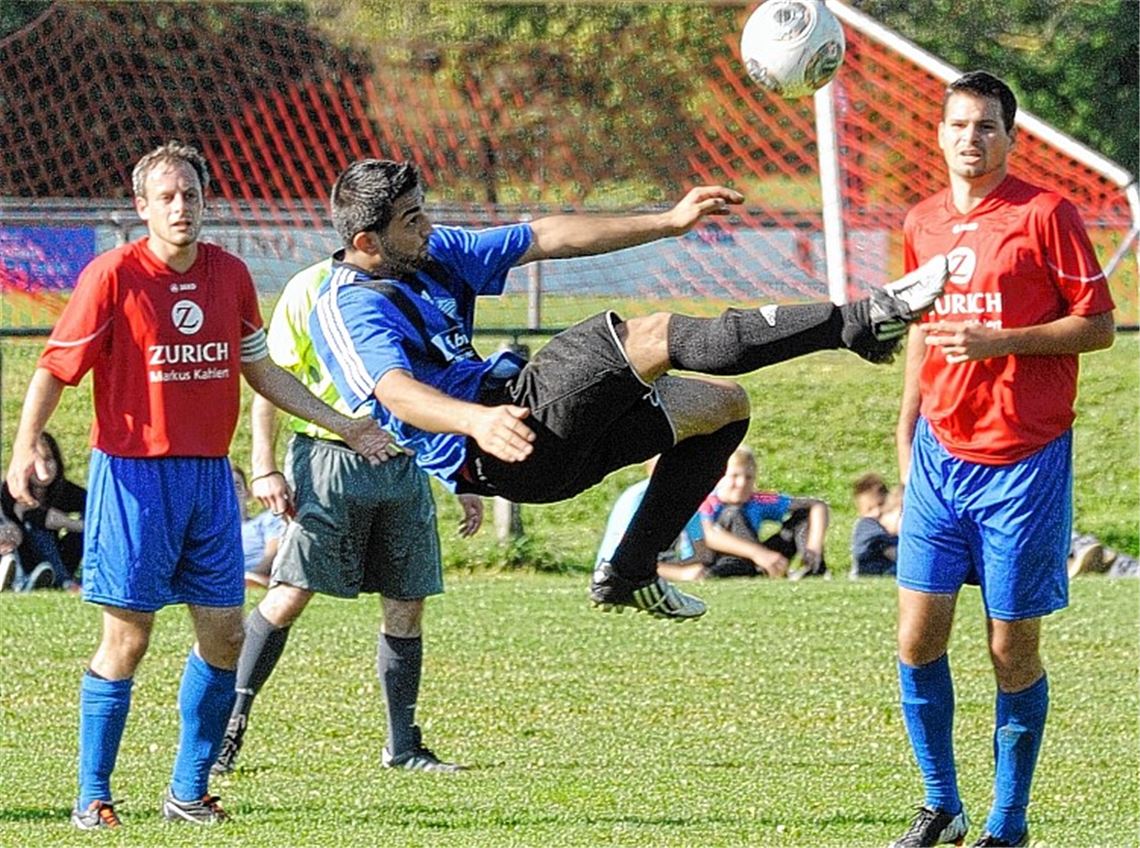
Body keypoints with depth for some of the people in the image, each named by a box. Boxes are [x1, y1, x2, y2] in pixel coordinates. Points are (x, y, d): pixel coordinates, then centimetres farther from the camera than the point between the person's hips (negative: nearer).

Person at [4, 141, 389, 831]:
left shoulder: (230, 274, 7)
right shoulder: (114, 275, -8)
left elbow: (263, 372, 19)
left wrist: (344, 426, 18)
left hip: (209, 474, 5)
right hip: (133, 472, -5)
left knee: (225, 635, 4)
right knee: (127, 639, -5)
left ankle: (189, 792, 16)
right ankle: (93, 797, 5)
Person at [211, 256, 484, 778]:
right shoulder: (311, 289, -3)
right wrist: (265, 469, -10)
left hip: (404, 462, 5)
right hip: (329, 457, -5)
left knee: (406, 607, 4)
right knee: (290, 596, -8)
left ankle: (403, 745, 13)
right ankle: (229, 724, 1)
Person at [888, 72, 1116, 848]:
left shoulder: (1046, 214, -7)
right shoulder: (923, 223, 10)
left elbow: (1099, 325, -7)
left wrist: (1000, 341, -18)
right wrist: (907, 426, 19)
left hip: (1023, 463, -5)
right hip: (940, 456, 5)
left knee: (1013, 651, 0)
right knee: (918, 636, -2)